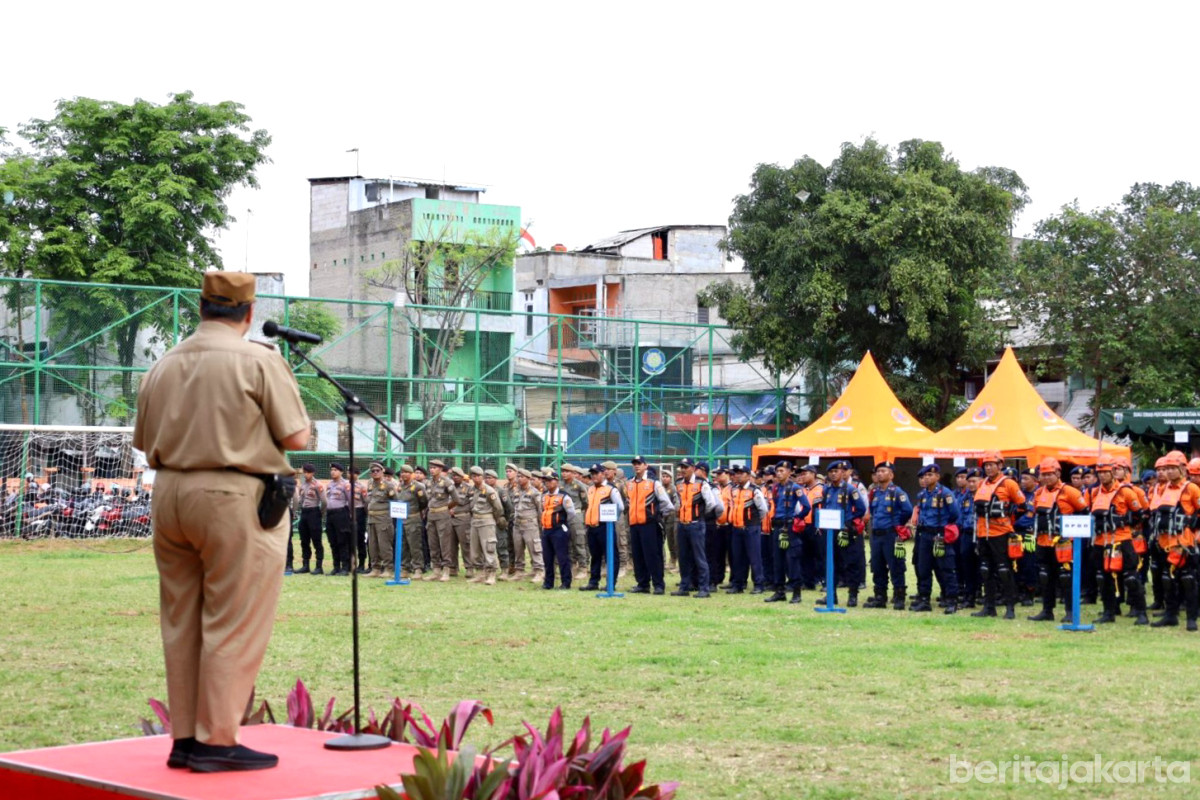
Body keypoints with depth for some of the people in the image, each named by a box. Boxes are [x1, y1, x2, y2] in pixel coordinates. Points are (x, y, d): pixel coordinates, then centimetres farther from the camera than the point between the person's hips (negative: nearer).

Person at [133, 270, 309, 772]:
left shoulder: (163, 366, 9)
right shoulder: (259, 360, -8)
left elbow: (145, 442, 13)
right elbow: (295, 438, -8)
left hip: (169, 493, 6)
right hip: (235, 500, -6)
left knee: (181, 623, 12)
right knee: (234, 626, -1)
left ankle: (184, 738, 18)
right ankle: (217, 740, -1)